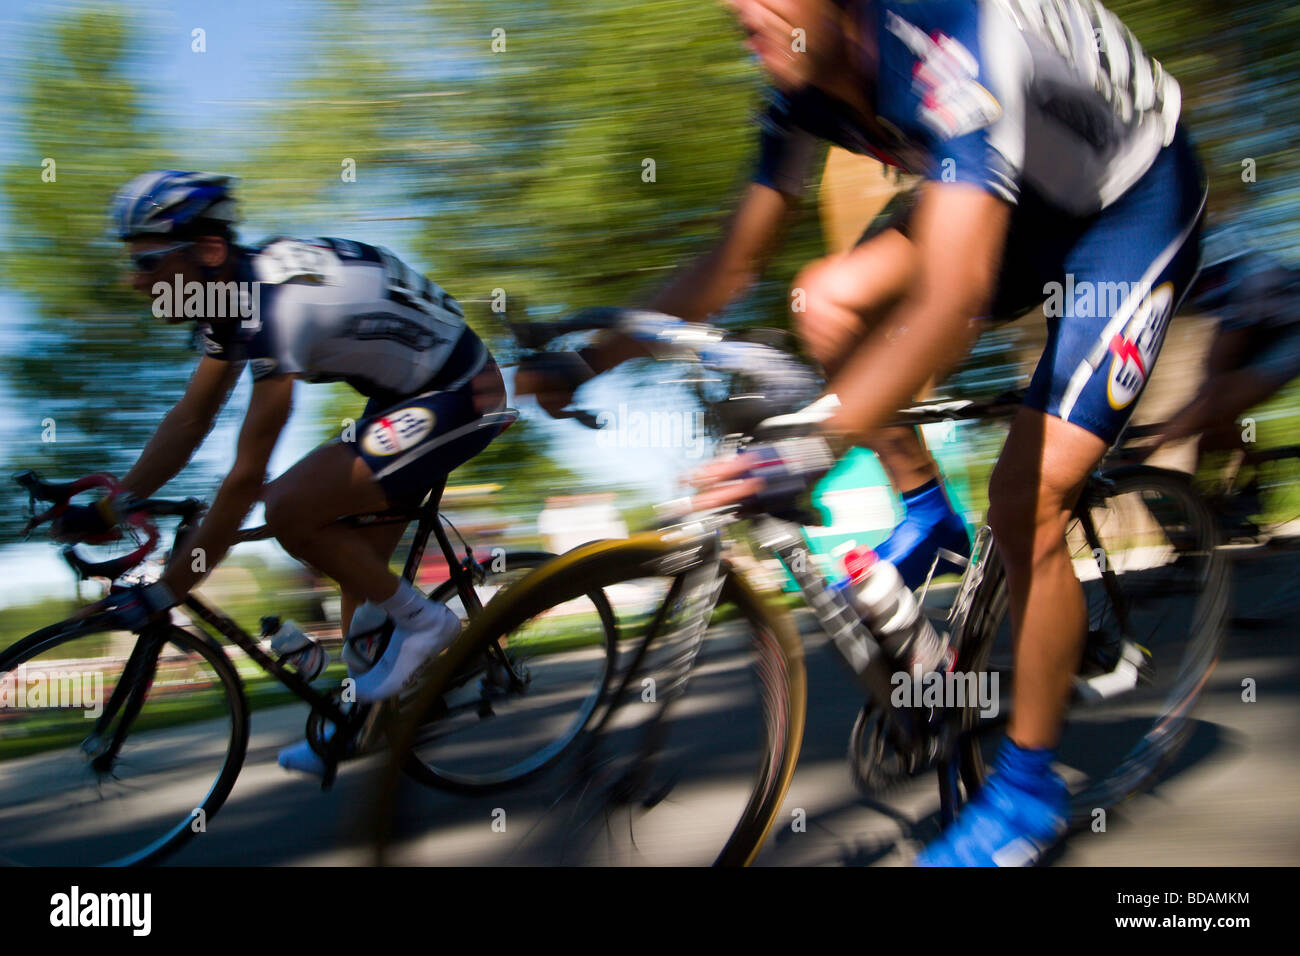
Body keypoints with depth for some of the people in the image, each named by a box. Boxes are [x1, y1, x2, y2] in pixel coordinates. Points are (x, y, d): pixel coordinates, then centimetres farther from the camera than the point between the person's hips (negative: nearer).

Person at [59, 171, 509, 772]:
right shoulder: (232, 293, 0)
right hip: (408, 390, 10)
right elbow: (188, 422, 8)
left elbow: (246, 477, -29)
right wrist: (104, 511, 3)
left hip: (460, 397, -10)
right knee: (357, 559, 14)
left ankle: (421, 622, -2)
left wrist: (165, 591, -24)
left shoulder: (275, 303, -30)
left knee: (289, 508, -21)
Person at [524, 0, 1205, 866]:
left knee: (1026, 499, -16)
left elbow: (951, 299, -47)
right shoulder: (805, 84, -12)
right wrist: (591, 360, -12)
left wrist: (810, 445, -57)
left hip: (1137, 209, -7)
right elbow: (733, 261, -4)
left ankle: (1029, 785, 3)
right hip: (1025, 201, 7)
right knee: (832, 308, -11)